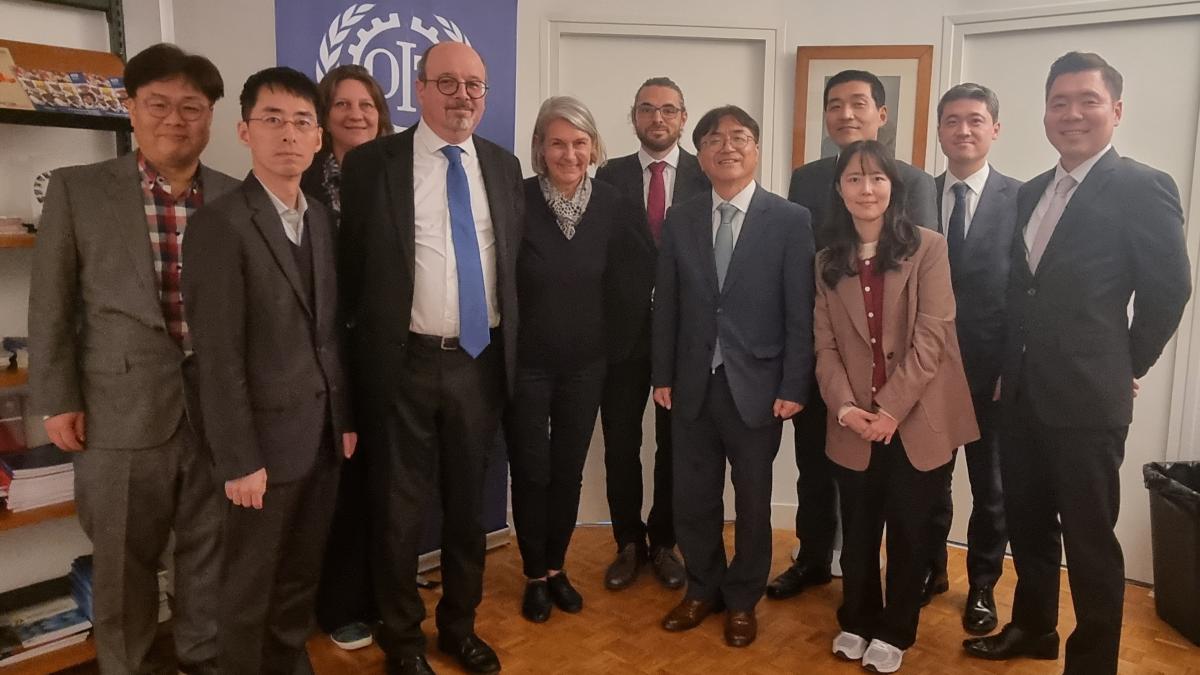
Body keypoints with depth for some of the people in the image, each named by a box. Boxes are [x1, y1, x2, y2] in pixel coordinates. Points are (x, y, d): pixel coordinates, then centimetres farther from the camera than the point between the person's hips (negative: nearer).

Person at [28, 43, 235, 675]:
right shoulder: (77, 189, 1)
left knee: (211, 547, 14)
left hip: (220, 400, 2)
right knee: (124, 558, 12)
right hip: (123, 406, -1)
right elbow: (51, 304, 2)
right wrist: (57, 399, -1)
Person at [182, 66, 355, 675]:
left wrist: (345, 417, 10)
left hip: (323, 434, 6)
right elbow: (216, 356, -17)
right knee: (249, 589, 11)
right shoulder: (219, 224, -14)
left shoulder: (322, 219, 8)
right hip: (267, 439, -6)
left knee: (301, 577, 19)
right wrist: (238, 460, -17)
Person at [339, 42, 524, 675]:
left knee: (468, 502, 16)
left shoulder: (504, 166, 7)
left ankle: (459, 624, 37)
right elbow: (353, 266, -2)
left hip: (480, 361, 3)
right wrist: (367, 347, -2)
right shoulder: (372, 162, -4)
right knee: (400, 509, 9)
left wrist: (508, 347, 9)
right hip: (405, 362, -3)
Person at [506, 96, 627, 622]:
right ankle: (535, 575, 29)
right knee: (530, 473, 9)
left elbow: (617, 280, 5)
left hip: (585, 362, 3)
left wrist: (601, 333, 5)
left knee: (569, 471, 14)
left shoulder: (612, 205, -5)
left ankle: (557, 568, 34)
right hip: (525, 361, -2)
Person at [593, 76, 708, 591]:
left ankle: (662, 543, 30)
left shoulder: (706, 177, 1)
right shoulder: (609, 176, 4)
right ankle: (629, 543, 28)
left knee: (673, 444, 11)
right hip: (623, 331, 1)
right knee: (620, 444, 9)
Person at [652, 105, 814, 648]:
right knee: (693, 499, 13)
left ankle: (742, 600, 33)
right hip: (693, 385, 3)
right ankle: (703, 589, 35)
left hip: (757, 386, -2)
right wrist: (663, 376, 3)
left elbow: (800, 312, -7)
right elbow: (665, 305, 6)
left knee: (753, 502, 13)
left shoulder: (790, 220, -5)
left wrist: (793, 388, -10)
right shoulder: (679, 221, 5)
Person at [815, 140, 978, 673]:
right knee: (858, 530, 14)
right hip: (855, 425, 3)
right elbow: (826, 345, 2)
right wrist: (845, 406, -13)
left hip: (917, 420, -3)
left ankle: (894, 632, 30)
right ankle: (857, 622, 35)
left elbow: (931, 336, -12)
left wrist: (891, 407, -17)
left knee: (908, 531, 11)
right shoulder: (828, 261, 6)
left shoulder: (928, 247, -6)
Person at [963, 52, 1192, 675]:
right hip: (1022, 392, 7)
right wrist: (1009, 366, 10)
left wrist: (1126, 366, -1)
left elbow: (1169, 288, -7)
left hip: (1087, 397, -6)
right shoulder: (1031, 193, 12)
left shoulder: (1142, 187, -8)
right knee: (1026, 522, 18)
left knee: (1089, 539, 6)